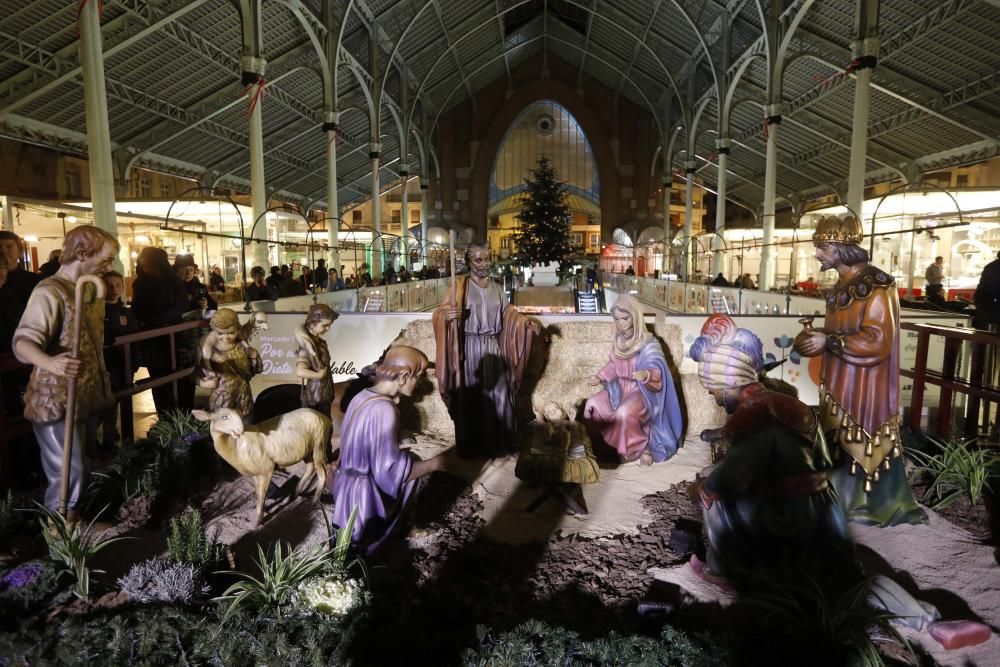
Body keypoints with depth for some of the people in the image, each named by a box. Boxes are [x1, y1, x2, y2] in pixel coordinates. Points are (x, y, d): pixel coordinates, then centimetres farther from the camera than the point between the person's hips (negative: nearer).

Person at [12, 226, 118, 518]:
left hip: (86, 396, 8)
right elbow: (24, 342, -28)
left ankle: (71, 520, 30)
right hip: (58, 400, -8)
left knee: (78, 468, 17)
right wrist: (50, 363, -48)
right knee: (68, 473, -2)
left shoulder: (91, 290, 10)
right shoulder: (50, 292, -18)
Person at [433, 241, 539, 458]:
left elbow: (508, 314, 18)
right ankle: (471, 447, 14)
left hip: (493, 348, 5)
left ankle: (498, 444, 22)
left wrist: (527, 323, 4)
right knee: (471, 397, 0)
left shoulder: (496, 288, 11)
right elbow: (441, 313, -9)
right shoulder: (459, 286, -5)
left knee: (498, 396, 8)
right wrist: (447, 315, -31)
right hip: (470, 349, -5)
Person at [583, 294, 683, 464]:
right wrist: (600, 376, 1)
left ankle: (642, 447, -10)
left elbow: (657, 369, -29)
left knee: (624, 412, -34)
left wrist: (646, 374, -51)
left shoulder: (648, 343, -17)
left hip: (641, 391, -7)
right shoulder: (618, 341, 3)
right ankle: (597, 443, 12)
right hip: (619, 388, 7)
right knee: (592, 404, -8)